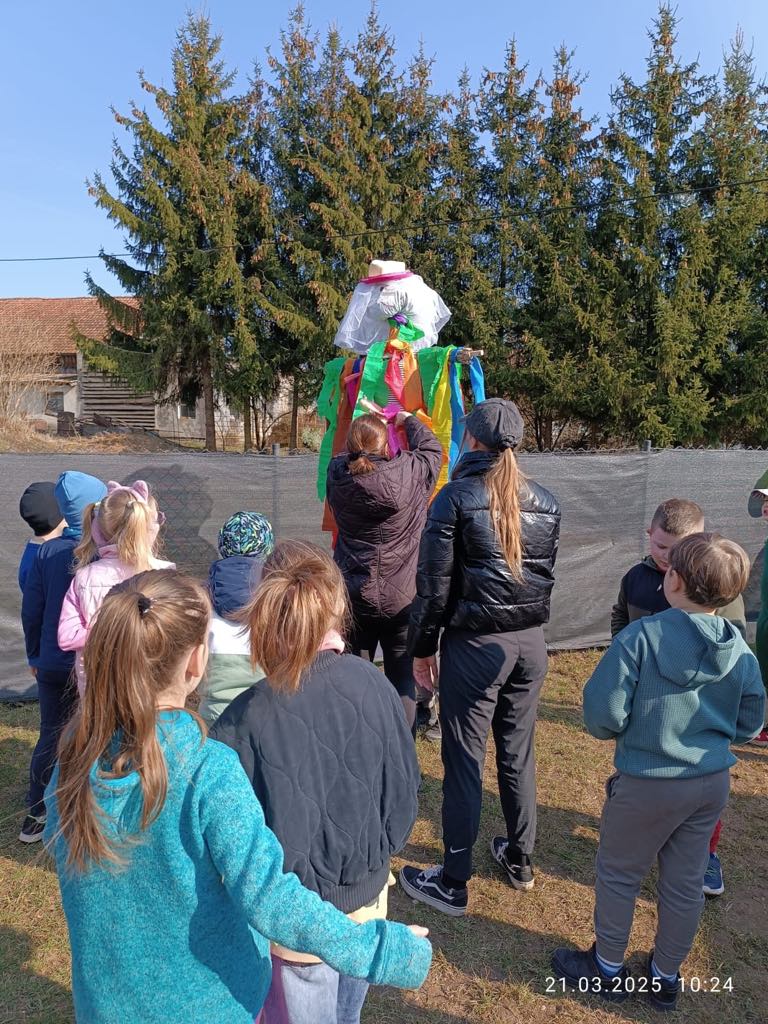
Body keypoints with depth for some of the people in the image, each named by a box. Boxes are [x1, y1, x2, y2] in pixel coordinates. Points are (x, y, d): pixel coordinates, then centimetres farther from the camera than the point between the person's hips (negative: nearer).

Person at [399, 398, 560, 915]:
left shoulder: (456, 497, -12)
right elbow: (546, 573, 13)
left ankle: (453, 884, 18)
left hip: (474, 644, -5)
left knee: (464, 761, 5)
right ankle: (520, 860, 36)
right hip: (531, 643, 6)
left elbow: (435, 582, -11)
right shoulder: (546, 502, 4)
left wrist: (423, 647, -1)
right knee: (519, 754, 19)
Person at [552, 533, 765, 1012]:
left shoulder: (641, 637, -24)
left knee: (619, 875, 17)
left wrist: (612, 732, -1)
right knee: (685, 883, 21)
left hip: (647, 785, -5)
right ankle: (666, 978, 40)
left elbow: (603, 712, -23)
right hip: (713, 783, 5)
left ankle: (608, 969, 36)